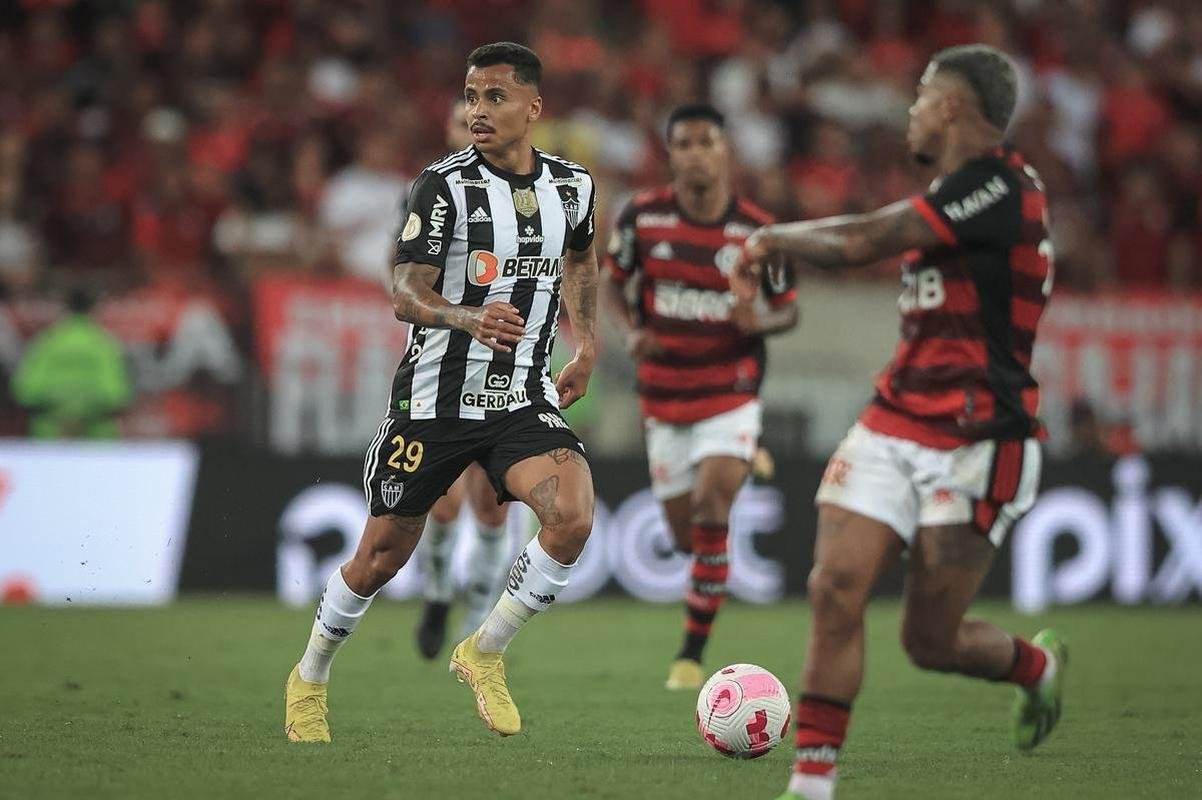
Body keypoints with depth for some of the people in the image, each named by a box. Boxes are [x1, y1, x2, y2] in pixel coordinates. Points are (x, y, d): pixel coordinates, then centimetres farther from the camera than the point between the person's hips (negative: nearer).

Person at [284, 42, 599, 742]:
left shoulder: (574, 186, 3)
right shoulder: (445, 184, -11)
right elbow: (405, 293, -17)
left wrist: (587, 348, 18)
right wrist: (470, 320, -36)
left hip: (525, 401, 3)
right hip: (436, 398, -3)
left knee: (573, 516, -24)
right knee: (382, 556, 4)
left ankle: (485, 653, -2)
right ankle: (309, 681, 31)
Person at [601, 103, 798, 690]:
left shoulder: (757, 231, -9)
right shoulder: (643, 217, -7)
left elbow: (788, 311, 3)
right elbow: (612, 281, 8)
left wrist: (760, 321, -21)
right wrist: (632, 329, -12)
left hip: (730, 393, -3)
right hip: (664, 398, 3)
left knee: (711, 509, -22)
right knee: (685, 535, 9)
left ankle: (692, 652, -10)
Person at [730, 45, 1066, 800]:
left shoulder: (999, 183, -16)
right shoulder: (957, 192, 15)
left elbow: (863, 242, -18)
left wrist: (771, 238, -3)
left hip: (975, 443, -8)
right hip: (894, 424, 8)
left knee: (930, 640, 0)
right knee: (836, 589, -9)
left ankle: (1039, 665, 32)